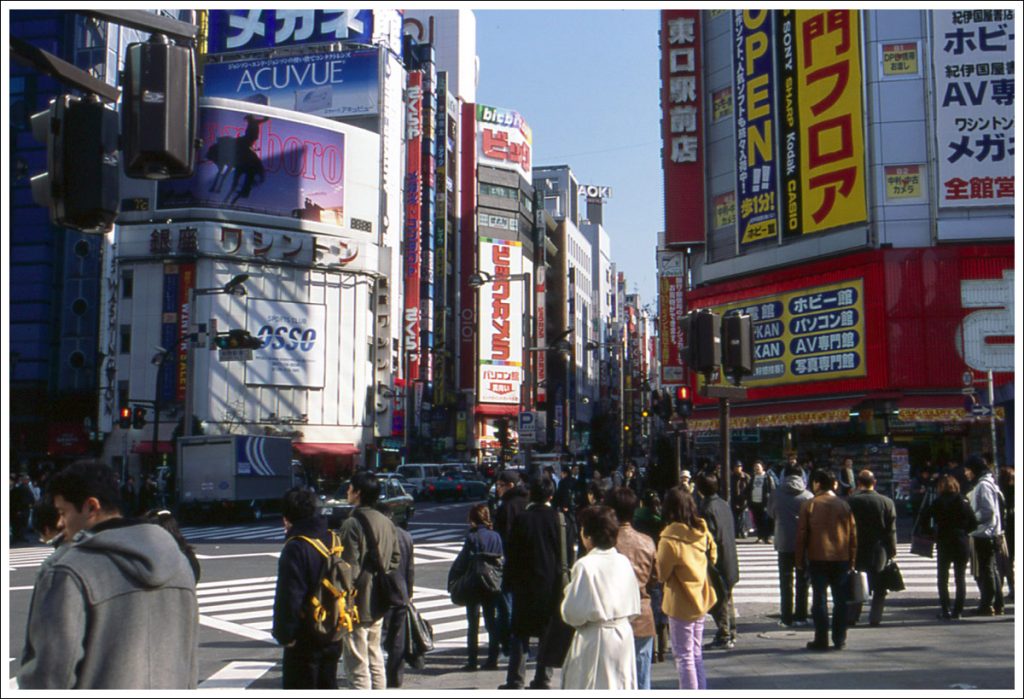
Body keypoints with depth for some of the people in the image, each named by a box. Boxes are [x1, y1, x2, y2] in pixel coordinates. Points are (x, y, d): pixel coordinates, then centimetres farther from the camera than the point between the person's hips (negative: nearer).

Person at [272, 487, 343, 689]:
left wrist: (284, 634, -11)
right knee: (328, 686, 18)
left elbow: (289, 597, -21)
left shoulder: (295, 548, -18)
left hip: (305, 637, -7)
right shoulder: (333, 540, 6)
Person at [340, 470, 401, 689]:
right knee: (375, 660, 19)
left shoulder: (352, 524, -18)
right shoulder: (386, 522, 5)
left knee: (357, 667, 0)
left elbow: (349, 569, -19)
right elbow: (396, 558, 12)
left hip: (357, 605, -8)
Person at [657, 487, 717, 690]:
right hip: (701, 599, 7)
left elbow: (662, 574, -13)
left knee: (684, 656, 4)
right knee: (696, 653, 19)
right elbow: (713, 557, 12)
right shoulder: (703, 532, -3)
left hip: (681, 604, -7)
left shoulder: (669, 540, -23)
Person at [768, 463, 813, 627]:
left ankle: (786, 617, 8)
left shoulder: (776, 493, -4)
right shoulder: (808, 495, -6)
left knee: (785, 581, 9)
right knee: (802, 580, 11)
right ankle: (800, 616, 11)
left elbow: (771, 512, 9)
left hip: (784, 542, 0)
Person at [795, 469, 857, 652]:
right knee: (840, 601, 8)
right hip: (841, 559, 2)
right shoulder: (843, 505, 5)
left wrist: (800, 560, 4)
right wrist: (852, 560, 12)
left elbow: (801, 534, -3)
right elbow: (853, 533, 6)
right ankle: (839, 640, 9)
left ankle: (821, 640, 4)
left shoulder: (809, 505, -3)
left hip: (817, 558, -2)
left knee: (819, 600, 4)